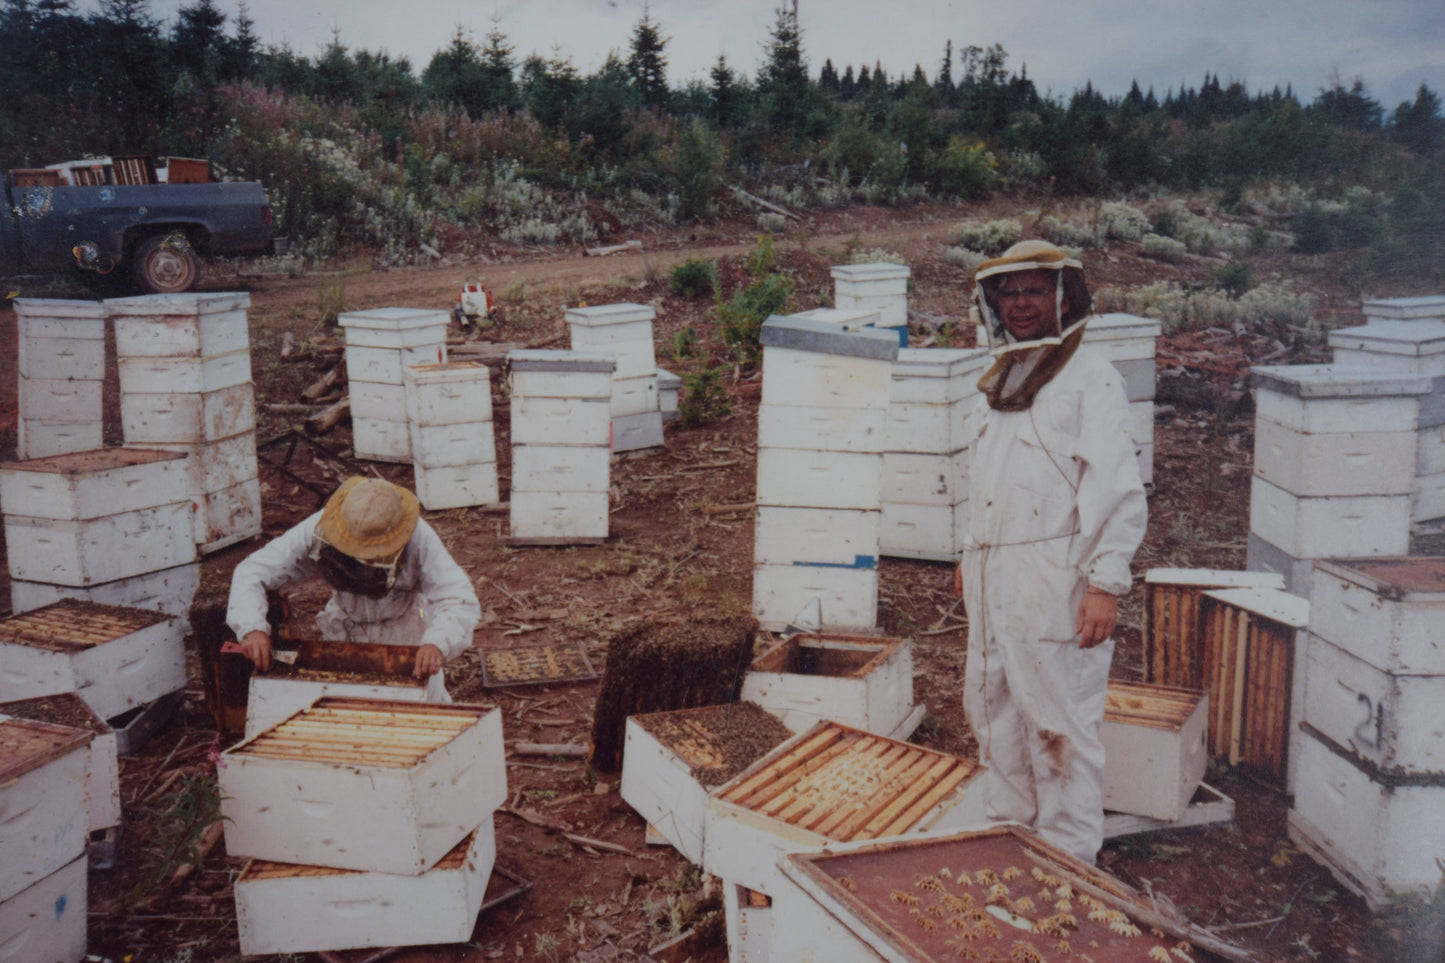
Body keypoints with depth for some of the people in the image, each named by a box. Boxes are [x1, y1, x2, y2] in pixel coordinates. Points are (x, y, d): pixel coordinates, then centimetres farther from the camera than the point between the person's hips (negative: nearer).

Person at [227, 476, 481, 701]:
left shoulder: (419, 539, -34)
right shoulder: (319, 530, -29)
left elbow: (461, 602, -37)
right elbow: (252, 571, -24)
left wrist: (437, 643, -58)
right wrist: (251, 627, -42)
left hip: (407, 637, -2)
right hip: (346, 636, 2)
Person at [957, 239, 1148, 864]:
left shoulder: (1090, 382, -10)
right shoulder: (999, 384, 15)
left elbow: (1121, 492, -15)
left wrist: (1107, 583, -20)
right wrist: (972, 553, 23)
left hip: (1055, 583, -8)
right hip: (993, 584, 8)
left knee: (1062, 727, 0)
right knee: (993, 713, 17)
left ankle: (1070, 861, 14)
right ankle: (1006, 829, 33)